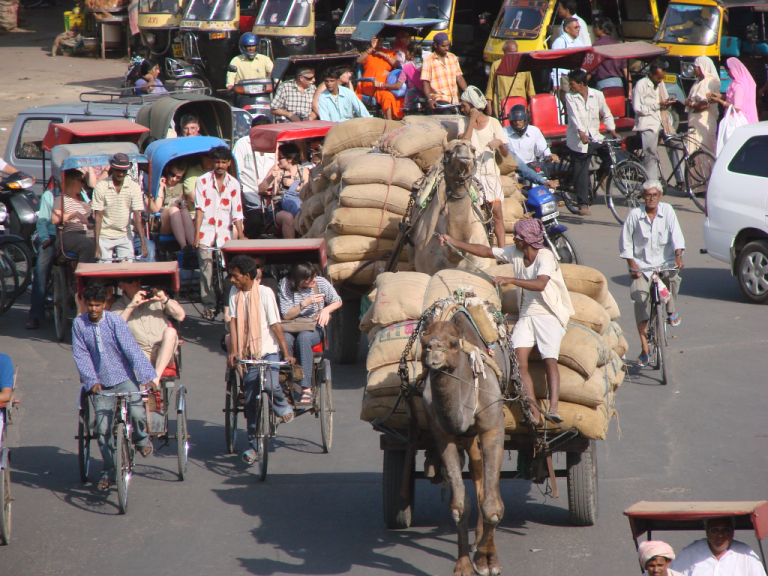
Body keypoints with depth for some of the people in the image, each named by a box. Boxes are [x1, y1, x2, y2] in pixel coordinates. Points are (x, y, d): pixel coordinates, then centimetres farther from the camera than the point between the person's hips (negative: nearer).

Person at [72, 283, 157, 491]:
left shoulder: (115, 322, -10)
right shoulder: (79, 324, -4)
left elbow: (132, 349, -16)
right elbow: (81, 355, -3)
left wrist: (146, 376, -24)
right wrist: (91, 380, -15)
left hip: (123, 378, -2)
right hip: (100, 383, 2)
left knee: (137, 413, -25)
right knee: (102, 428, -2)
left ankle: (141, 437, 10)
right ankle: (109, 470, 16)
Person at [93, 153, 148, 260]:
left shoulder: (134, 188, -5)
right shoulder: (101, 187, -8)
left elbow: (137, 216, -9)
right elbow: (98, 217, -9)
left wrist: (143, 243, -19)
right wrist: (97, 245, -16)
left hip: (125, 236, 1)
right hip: (105, 236, -1)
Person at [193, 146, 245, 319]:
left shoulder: (233, 184, 7)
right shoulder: (203, 181, 1)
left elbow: (237, 213, 7)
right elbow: (199, 209, -4)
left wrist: (241, 237, 1)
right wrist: (196, 235, -10)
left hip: (224, 233, 2)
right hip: (205, 232, -2)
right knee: (206, 268, -8)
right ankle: (209, 305, -1)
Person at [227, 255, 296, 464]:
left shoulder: (265, 293, -8)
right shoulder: (235, 293, 4)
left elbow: (275, 325, -9)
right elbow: (233, 322, -1)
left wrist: (286, 353, -9)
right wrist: (233, 351, -11)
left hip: (268, 350, -4)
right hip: (248, 353, 4)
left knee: (270, 384, -27)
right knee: (250, 400, 1)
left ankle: (282, 407, 7)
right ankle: (253, 445, 11)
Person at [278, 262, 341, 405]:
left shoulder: (321, 283, -2)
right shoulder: (286, 285, -7)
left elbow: (338, 302, 12)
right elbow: (286, 315, -8)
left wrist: (326, 309, -9)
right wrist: (305, 303, -19)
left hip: (314, 328, 0)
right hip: (292, 329, 0)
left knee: (303, 337, -36)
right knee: (285, 339, -36)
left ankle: (306, 389, -41)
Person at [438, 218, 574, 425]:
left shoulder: (545, 257, -14)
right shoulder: (515, 253, 7)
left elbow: (540, 284, -31)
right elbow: (485, 251, 16)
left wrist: (510, 280, -36)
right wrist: (453, 242, 15)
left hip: (549, 316, -5)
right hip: (526, 315, 5)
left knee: (550, 359, -26)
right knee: (519, 360, -18)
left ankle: (553, 408, -36)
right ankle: (534, 413, -26)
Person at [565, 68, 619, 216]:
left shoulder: (597, 95, 0)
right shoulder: (570, 97, -4)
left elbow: (606, 114, 11)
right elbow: (574, 116, -17)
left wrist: (612, 130, -1)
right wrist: (581, 133, -31)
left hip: (594, 136, 2)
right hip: (577, 140, -2)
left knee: (610, 155, -18)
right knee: (580, 173, -3)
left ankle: (601, 177, 14)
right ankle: (583, 204, 8)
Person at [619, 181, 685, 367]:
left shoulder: (667, 210, -2)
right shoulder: (634, 215, -4)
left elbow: (676, 235, -7)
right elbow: (625, 242, 2)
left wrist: (678, 256, -23)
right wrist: (632, 264, -7)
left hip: (665, 261, 0)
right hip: (642, 264, 0)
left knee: (672, 277, -33)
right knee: (640, 300, -13)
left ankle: (671, 310, 0)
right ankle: (644, 349, -8)